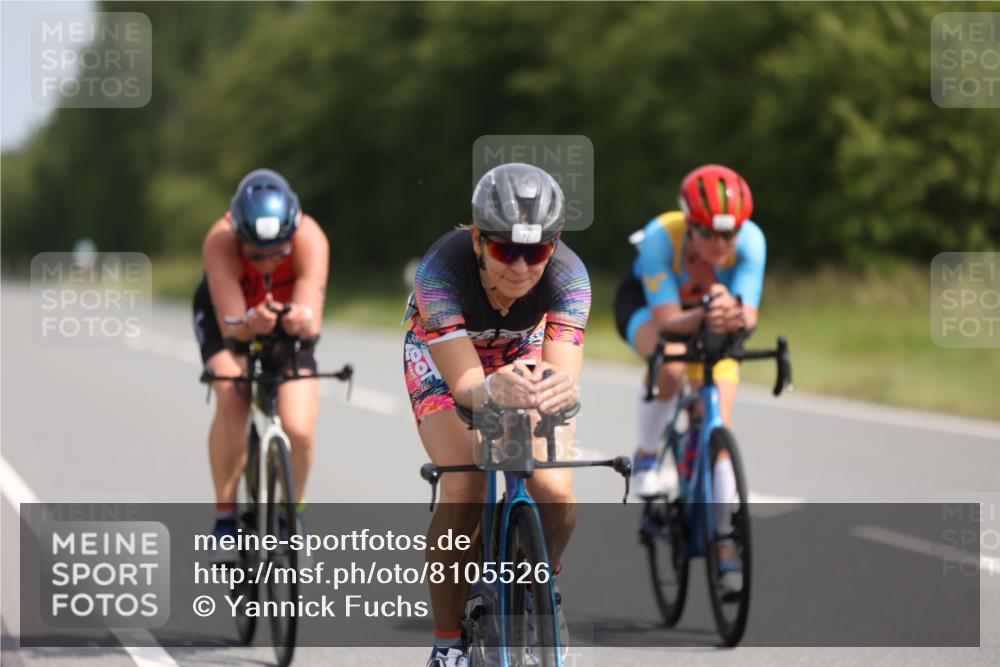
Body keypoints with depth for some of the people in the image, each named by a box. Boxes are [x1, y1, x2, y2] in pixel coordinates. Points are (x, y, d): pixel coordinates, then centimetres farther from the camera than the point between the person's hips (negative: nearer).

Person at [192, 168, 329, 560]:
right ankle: (225, 513, -15)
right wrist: (252, 323, -62)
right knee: (232, 403, -31)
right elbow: (231, 325, -40)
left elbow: (313, 324, -42)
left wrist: (301, 322, -65)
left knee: (299, 430, -19)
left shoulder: (310, 240, -35)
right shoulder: (220, 242, -36)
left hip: (290, 323, 1)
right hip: (228, 313, -1)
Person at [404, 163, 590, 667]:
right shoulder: (441, 271, -39)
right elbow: (464, 384, -44)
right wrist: (493, 390, -68)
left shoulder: (568, 275, -34)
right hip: (442, 359, -2)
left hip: (524, 357, 2)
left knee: (556, 494, -19)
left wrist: (560, 390, -68)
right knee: (462, 492, -25)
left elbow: (564, 374, -43)